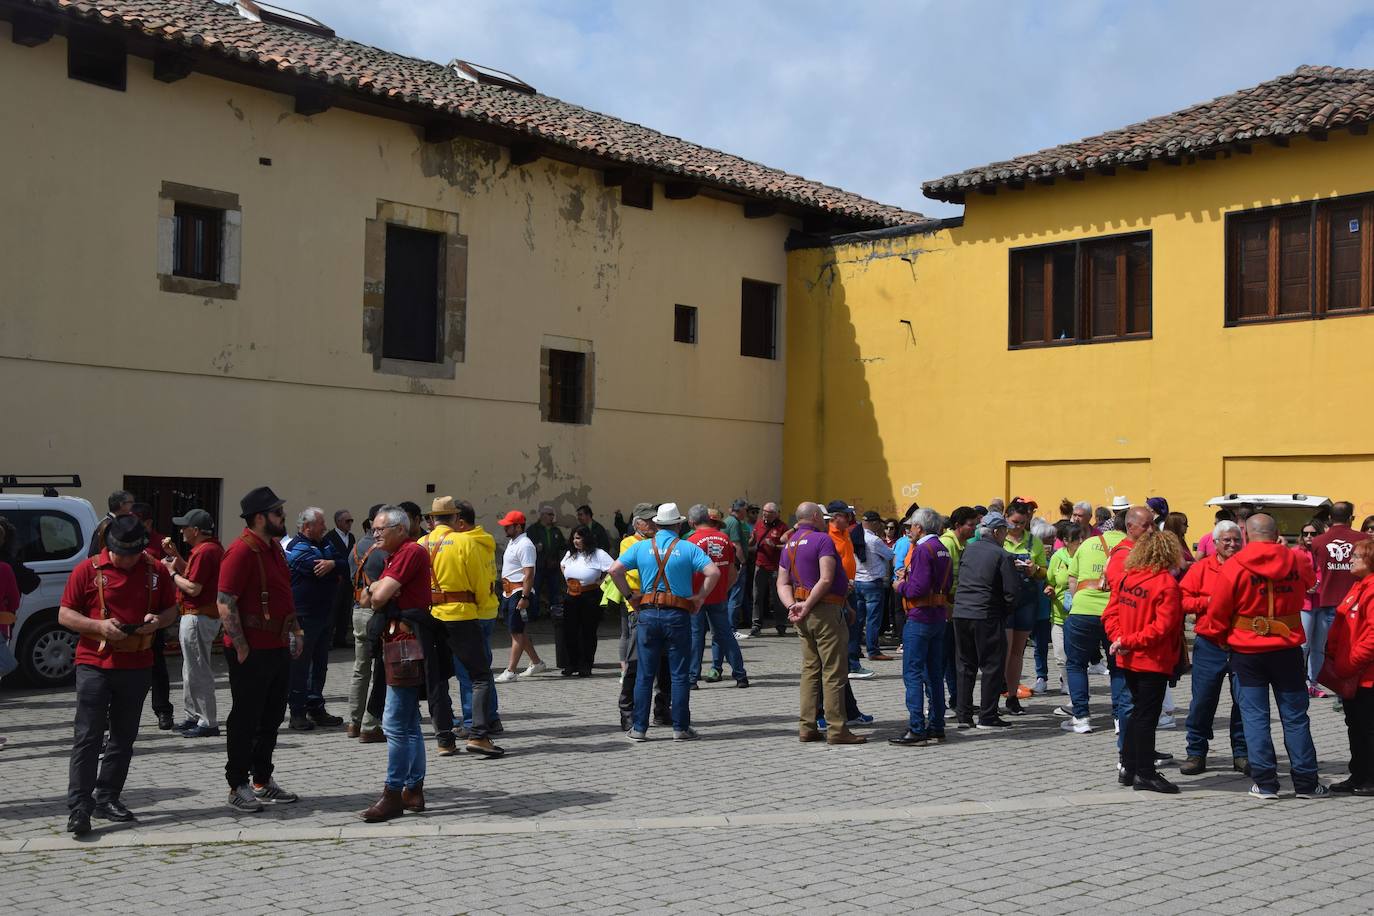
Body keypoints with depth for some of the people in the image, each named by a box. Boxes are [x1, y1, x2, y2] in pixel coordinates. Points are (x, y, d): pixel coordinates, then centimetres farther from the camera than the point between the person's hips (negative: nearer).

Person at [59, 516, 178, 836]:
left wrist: (159, 620, -9)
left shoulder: (154, 572, 6)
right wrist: (99, 625, -18)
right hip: (94, 665, -4)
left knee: (124, 737, 10)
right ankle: (78, 807, -5)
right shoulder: (88, 570, -3)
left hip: (137, 666, 4)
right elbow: (64, 614, -1)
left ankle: (107, 799, 21)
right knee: (87, 737, -6)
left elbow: (172, 609, 15)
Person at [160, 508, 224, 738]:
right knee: (195, 670, 19)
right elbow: (192, 575, 19)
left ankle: (208, 723, -1)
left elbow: (193, 588, -24)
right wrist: (175, 555, 12)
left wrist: (172, 573, -11)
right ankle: (195, 717, 28)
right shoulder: (213, 548, 13)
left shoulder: (204, 551, -20)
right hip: (208, 616, 11)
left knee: (198, 672, -5)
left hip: (197, 618, -11)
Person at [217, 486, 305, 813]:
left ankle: (263, 780, 26)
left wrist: (295, 631, 17)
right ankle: (238, 787, 10)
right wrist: (241, 648, -20)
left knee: (272, 718, 15)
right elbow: (225, 603, -20)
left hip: (278, 647, 9)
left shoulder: (274, 547, 13)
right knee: (245, 720, 1)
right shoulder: (241, 551, -16)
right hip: (251, 651, -9)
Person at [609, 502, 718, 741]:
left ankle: (639, 728, 9)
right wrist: (700, 597, -2)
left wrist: (629, 595, 4)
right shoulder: (688, 548, -1)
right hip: (678, 615, -2)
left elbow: (615, 570, -4)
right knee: (679, 674, 5)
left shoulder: (641, 547, 4)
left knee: (645, 674, 7)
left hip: (647, 614, 2)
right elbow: (713, 572, -12)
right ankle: (681, 728, 7)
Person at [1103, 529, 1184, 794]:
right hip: (1153, 661, -7)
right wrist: (1129, 641, -18)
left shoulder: (1126, 577, 4)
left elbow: (1111, 613, 3)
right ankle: (1145, 774, 6)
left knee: (1138, 710, 18)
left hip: (1128, 660, 7)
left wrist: (1120, 638, -8)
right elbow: (1162, 626, -22)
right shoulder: (1166, 583, -15)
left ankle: (1128, 767, 23)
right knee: (1147, 715, 0)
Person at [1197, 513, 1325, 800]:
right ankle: (1306, 782, 13)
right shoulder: (1296, 562, -1)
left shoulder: (1234, 567, -11)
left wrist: (1204, 628, 13)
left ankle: (1265, 783, 4)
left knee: (1255, 716, 4)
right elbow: (1309, 580, 23)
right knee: (1295, 716, 9)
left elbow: (1217, 614, -7)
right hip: (1287, 649, 2)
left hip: (1247, 652, -2)